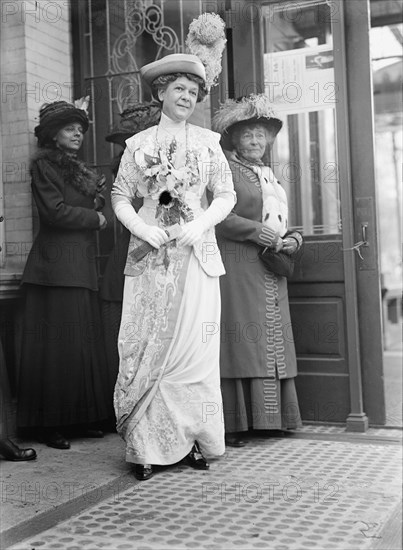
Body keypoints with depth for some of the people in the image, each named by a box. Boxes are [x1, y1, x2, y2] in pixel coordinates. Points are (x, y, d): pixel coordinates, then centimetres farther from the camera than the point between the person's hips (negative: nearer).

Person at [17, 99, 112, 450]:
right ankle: (50, 424, 2)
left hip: (83, 266, 8)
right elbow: (54, 211, -13)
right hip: (57, 266, -8)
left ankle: (82, 418, 13)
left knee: (86, 344, 6)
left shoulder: (80, 170, 23)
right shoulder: (44, 165, -1)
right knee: (58, 345, -6)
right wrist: (95, 218, -3)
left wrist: (98, 196, 4)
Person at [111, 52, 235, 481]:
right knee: (146, 346, -3)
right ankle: (146, 444, 5)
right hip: (150, 254, 0)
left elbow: (226, 195, 8)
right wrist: (144, 230, -10)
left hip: (196, 253, 1)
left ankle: (194, 438, 9)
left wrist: (199, 225, -7)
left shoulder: (207, 142, 10)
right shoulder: (139, 144, 8)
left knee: (195, 345, -1)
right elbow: (120, 196, 6)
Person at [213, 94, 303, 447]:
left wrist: (292, 240, 5)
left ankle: (266, 417, 14)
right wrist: (254, 230, -17)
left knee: (272, 343, 7)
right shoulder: (225, 171, -1)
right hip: (237, 269, -8)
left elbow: (282, 224, 26)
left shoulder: (270, 177, 23)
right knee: (240, 341, -9)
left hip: (271, 275, 8)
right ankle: (234, 424, -4)